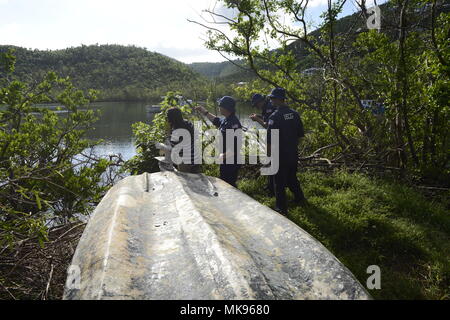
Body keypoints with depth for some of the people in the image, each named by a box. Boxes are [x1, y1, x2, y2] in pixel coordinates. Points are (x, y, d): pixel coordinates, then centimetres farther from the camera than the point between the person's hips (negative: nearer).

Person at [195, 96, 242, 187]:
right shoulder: (225, 120, 9)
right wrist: (205, 112, 30)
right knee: (223, 182, 19)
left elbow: (235, 145, -26)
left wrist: (224, 155, -21)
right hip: (225, 159, 10)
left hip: (231, 160, -10)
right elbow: (216, 121, 32)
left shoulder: (233, 123, -21)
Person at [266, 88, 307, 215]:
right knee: (292, 177, 25)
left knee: (280, 182, 6)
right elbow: (300, 134, 9)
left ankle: (282, 208, 15)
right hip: (293, 154, 6)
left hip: (280, 155, -6)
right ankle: (300, 199, 35)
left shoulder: (274, 116, -19)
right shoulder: (294, 114, 1)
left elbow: (270, 139, -17)